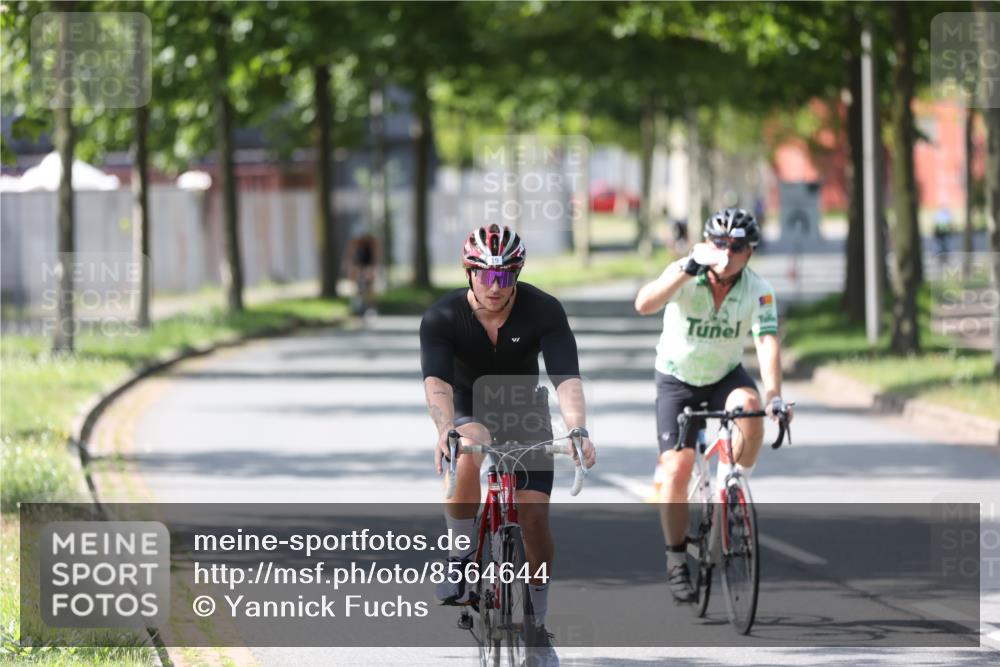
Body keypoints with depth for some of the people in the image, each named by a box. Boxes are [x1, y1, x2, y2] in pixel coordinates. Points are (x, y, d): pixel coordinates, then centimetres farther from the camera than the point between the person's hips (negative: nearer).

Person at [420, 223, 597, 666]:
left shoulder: (543, 311, -23)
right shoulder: (442, 318, -24)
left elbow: (566, 378, -32)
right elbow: (437, 382, -38)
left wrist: (578, 430, -50)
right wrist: (444, 430, -58)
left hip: (525, 415, 1)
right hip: (470, 414, -1)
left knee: (535, 517, -10)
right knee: (467, 461, -36)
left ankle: (537, 627, 8)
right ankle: (462, 560, -16)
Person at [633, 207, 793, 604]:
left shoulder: (758, 291, -18)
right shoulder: (685, 276, -22)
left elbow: (767, 343, -29)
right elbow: (645, 304, -40)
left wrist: (774, 395, -45)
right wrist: (689, 269, -51)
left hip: (726, 375, 1)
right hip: (678, 380, -1)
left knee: (748, 405, -33)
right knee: (677, 469, -14)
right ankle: (676, 561, 1)